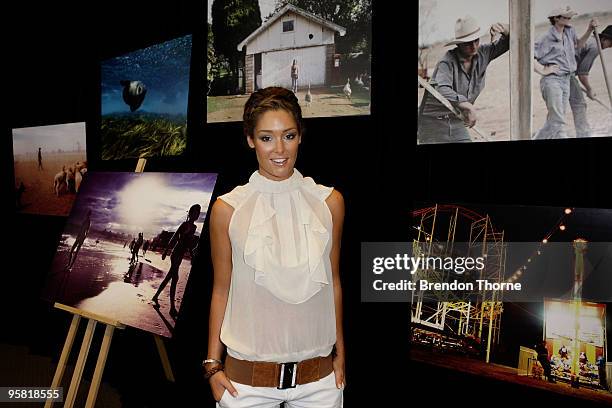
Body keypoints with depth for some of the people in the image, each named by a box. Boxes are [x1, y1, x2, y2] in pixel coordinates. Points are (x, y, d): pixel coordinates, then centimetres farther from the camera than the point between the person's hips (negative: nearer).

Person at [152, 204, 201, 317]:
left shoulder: (193, 227, 13)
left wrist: (192, 255, 20)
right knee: (174, 279, -10)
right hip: (176, 254, -9)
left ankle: (156, 297, 33)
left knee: (169, 277, 18)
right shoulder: (185, 224, -11)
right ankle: (172, 308, -10)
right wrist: (165, 251, -16)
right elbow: (174, 238, -14)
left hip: (180, 255, 9)